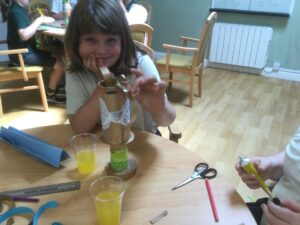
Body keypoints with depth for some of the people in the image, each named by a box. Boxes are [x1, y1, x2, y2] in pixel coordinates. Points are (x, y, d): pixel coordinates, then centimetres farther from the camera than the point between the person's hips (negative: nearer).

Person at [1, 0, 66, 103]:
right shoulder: (16, 11, -19)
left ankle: (54, 87, 22)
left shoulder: (19, 9, 11)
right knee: (59, 64, -14)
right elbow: (24, 35, -31)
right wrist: (40, 20, -24)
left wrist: (41, 20, 0)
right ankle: (50, 94, 3)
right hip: (22, 54, -10)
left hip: (25, 50, 10)